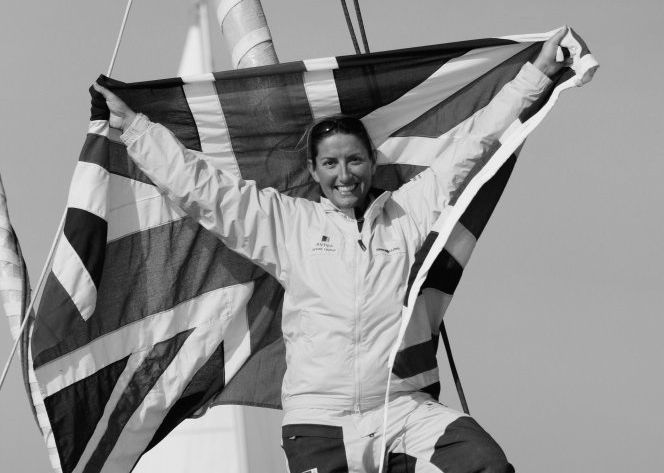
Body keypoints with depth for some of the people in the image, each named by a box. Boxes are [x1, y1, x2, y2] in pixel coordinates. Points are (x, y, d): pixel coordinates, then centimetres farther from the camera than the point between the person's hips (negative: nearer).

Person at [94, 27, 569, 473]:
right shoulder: (287, 222, 11)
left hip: (404, 410, 0)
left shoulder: (409, 212, 12)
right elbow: (199, 184, 14)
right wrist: (133, 123, 14)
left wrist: (535, 74, 17)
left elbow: (471, 146, 16)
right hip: (318, 419, 0)